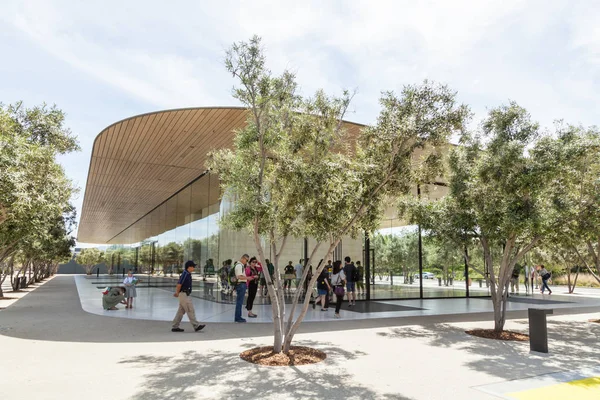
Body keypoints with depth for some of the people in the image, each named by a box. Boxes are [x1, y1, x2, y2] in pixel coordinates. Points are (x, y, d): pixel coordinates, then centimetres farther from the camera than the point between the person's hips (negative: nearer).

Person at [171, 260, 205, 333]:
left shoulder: (188, 274, 13)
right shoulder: (185, 274, -18)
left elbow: (179, 284, 19)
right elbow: (179, 284, -18)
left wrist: (177, 292, 12)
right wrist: (177, 293, -5)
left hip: (187, 295, 10)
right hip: (184, 294, -10)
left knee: (181, 311, 12)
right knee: (190, 310, -5)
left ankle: (175, 327, 18)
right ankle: (196, 326, 0)